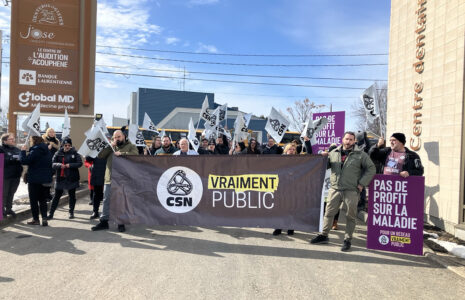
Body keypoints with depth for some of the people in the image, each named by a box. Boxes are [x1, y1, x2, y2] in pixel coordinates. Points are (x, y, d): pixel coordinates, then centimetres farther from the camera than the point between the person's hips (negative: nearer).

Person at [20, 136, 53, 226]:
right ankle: (44, 219, 6)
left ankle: (36, 219, 12)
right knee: (43, 200, 13)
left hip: (35, 180, -6)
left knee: (33, 200, 7)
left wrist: (23, 151, -5)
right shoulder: (47, 151, 9)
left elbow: (24, 160, -20)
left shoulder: (35, 151, -15)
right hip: (46, 180, 6)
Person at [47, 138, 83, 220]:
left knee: (72, 195, 9)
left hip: (72, 178, -1)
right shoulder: (58, 153, 3)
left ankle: (71, 212, 23)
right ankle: (51, 213, 11)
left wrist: (70, 165, -22)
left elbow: (80, 163, -9)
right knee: (57, 196, 4)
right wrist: (59, 165, -22)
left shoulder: (75, 153, -1)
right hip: (60, 178, 1)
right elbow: (53, 164, -2)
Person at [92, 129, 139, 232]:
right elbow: (100, 156, 6)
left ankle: (121, 223, 14)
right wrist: (110, 146, -2)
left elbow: (135, 154, -14)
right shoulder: (111, 147, 18)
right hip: (109, 179, 4)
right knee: (106, 200, 9)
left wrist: (121, 153, -20)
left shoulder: (131, 146, 6)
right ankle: (104, 221, 19)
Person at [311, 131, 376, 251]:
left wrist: (362, 183, -4)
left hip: (351, 191, -2)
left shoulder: (361, 155, 2)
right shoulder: (333, 153, 10)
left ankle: (347, 239, 17)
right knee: (329, 212, 9)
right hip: (335, 189, 3)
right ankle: (324, 235, 22)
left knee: (351, 216, 5)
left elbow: (371, 169, 3)